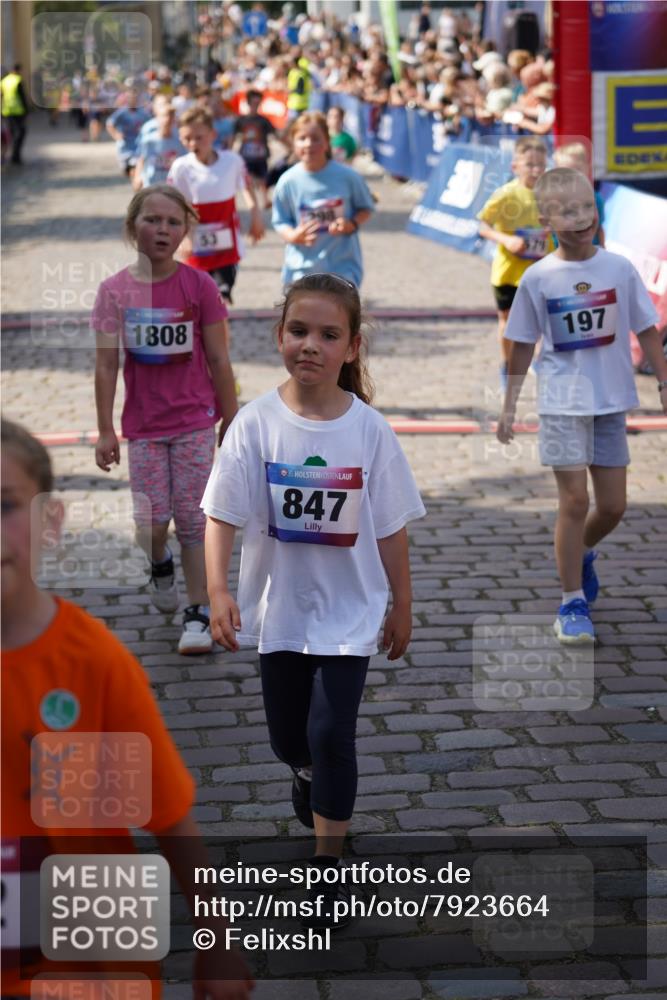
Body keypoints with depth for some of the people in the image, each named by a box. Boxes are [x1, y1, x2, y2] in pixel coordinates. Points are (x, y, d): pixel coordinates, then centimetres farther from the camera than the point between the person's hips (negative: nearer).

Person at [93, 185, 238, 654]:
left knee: (193, 518, 0)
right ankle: (161, 564, 36)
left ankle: (199, 614, 9)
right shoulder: (116, 290, -4)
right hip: (142, 426, 1)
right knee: (151, 520, 1)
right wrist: (105, 431, -3)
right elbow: (106, 365, -2)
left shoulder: (199, 286, -7)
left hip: (195, 421, -1)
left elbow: (219, 361, -3)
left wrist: (232, 422, 0)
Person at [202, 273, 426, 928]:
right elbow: (222, 515, -13)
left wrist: (402, 606, 3)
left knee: (330, 732, -10)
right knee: (288, 737, 17)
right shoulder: (256, 423, -13)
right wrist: (218, 591, -26)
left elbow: (391, 528, -3)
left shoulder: (369, 429, -12)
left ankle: (328, 865, 6)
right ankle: (307, 775, 54)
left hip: (349, 609, -2)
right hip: (279, 605, 2)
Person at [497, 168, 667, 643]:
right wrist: (510, 405, 6)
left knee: (613, 505, 8)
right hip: (563, 403, -2)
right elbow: (523, 345, 3)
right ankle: (574, 602, 8)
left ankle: (582, 554, 40)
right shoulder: (538, 278, -6)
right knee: (575, 500, -5)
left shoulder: (619, 268, -4)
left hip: (612, 401, 2)